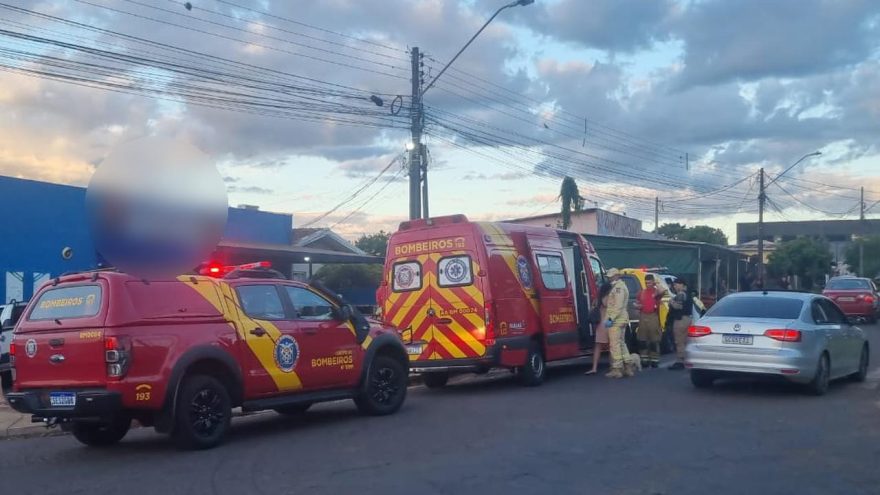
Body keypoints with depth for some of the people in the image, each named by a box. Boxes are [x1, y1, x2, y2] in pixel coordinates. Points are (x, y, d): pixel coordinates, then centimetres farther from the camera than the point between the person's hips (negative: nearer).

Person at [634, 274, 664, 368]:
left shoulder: (656, 291, 1)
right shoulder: (641, 292, 15)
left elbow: (662, 291, -24)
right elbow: (636, 304, 23)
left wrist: (655, 285, -8)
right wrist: (637, 306, 0)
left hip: (653, 317, -4)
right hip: (643, 317, 4)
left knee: (654, 340, -2)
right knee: (642, 340, 4)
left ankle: (654, 360, 3)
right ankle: (644, 360, 10)